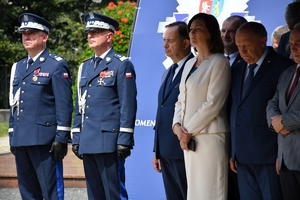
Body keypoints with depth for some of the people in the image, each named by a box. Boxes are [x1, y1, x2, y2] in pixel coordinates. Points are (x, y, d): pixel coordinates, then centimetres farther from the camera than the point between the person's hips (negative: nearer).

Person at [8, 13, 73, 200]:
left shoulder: (57, 65, -4)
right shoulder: (18, 67, 17)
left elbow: (64, 104, -9)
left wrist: (62, 138, -14)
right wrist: (12, 136, 17)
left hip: (45, 140, -7)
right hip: (21, 139, 7)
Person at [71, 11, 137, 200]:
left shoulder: (122, 65, -4)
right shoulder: (85, 67, 17)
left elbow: (128, 105, -10)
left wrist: (124, 140, -15)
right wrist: (77, 138, 13)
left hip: (109, 141, -7)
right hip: (88, 142, 7)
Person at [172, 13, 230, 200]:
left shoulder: (219, 62, -7)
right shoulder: (189, 64, 16)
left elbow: (213, 103, -14)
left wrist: (189, 129, -12)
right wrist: (177, 125, -1)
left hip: (210, 137, -8)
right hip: (189, 139, 8)